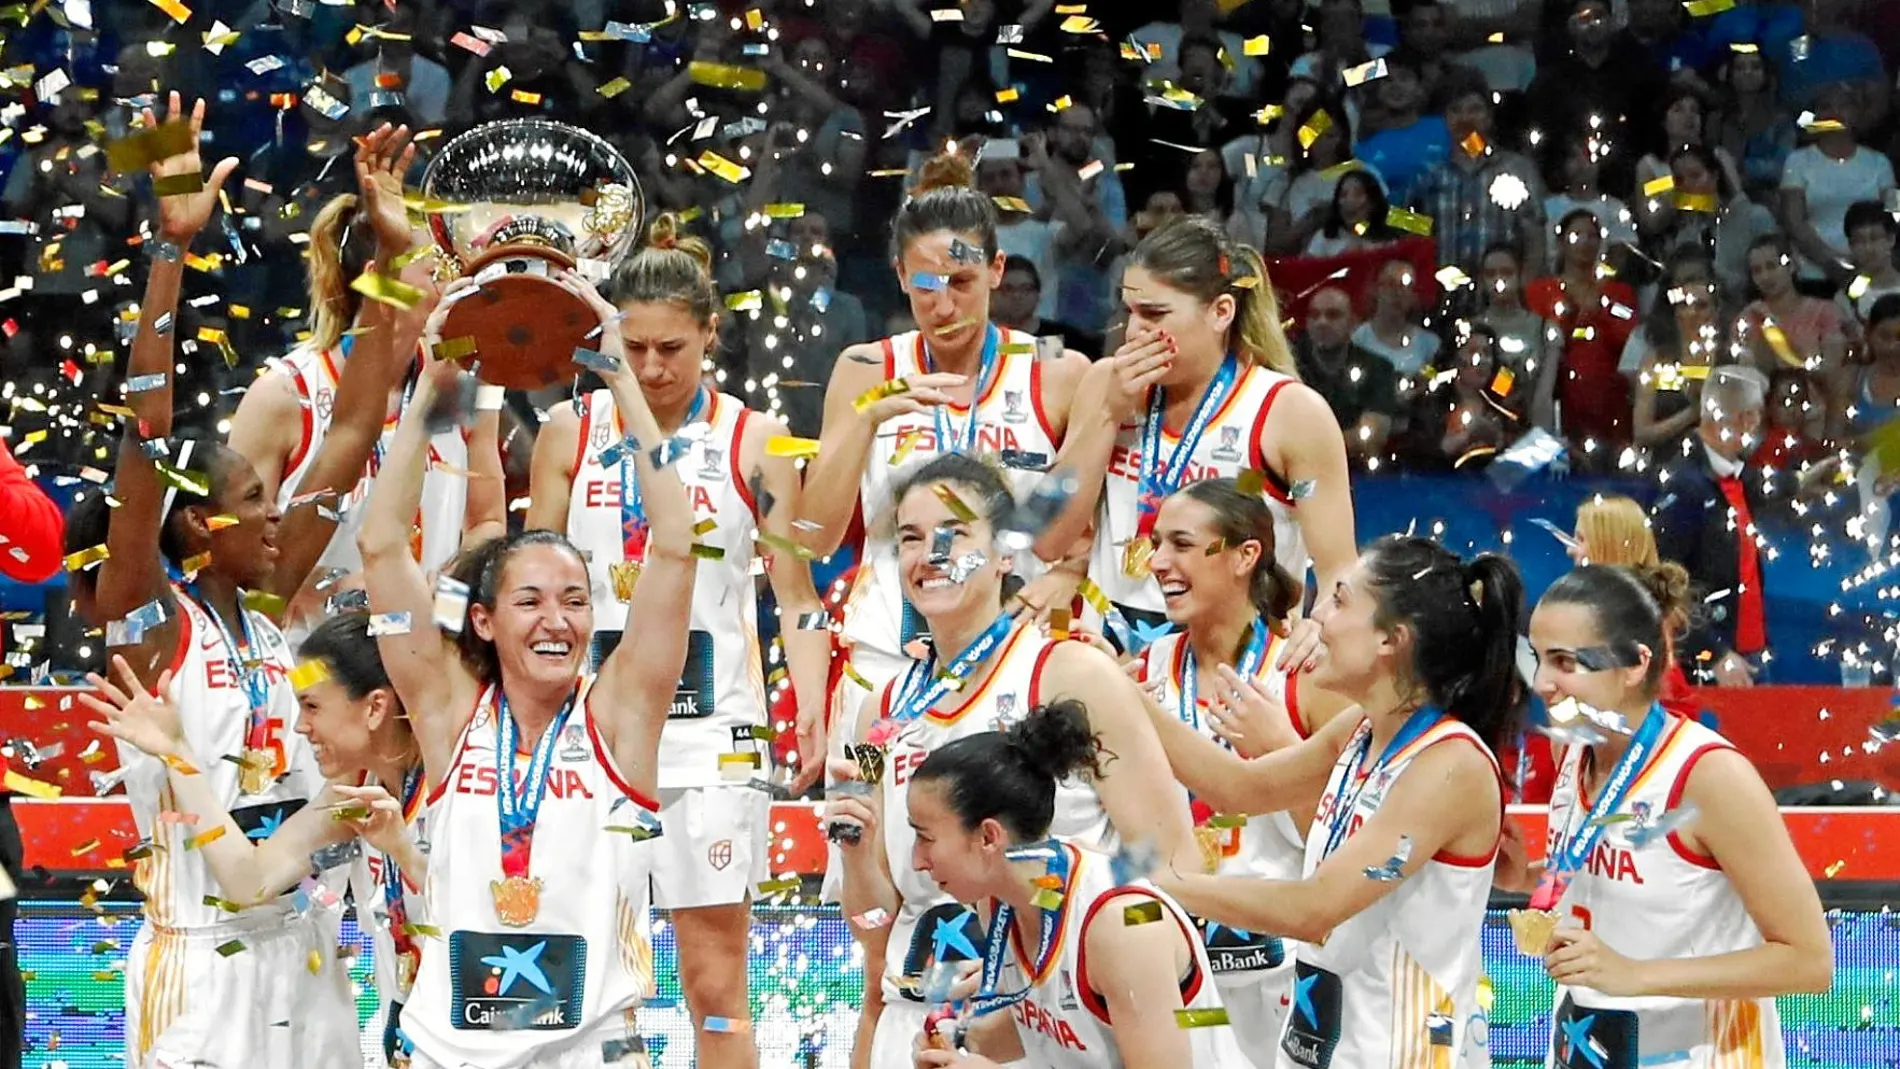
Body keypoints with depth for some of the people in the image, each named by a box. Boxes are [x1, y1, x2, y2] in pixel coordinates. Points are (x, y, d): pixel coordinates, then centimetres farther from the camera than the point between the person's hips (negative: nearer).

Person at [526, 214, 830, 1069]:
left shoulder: (753, 442, 2)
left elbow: (797, 595, 4)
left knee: (716, 982, -3)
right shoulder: (570, 433, 6)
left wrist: (811, 710, -10)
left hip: (713, 723, -2)